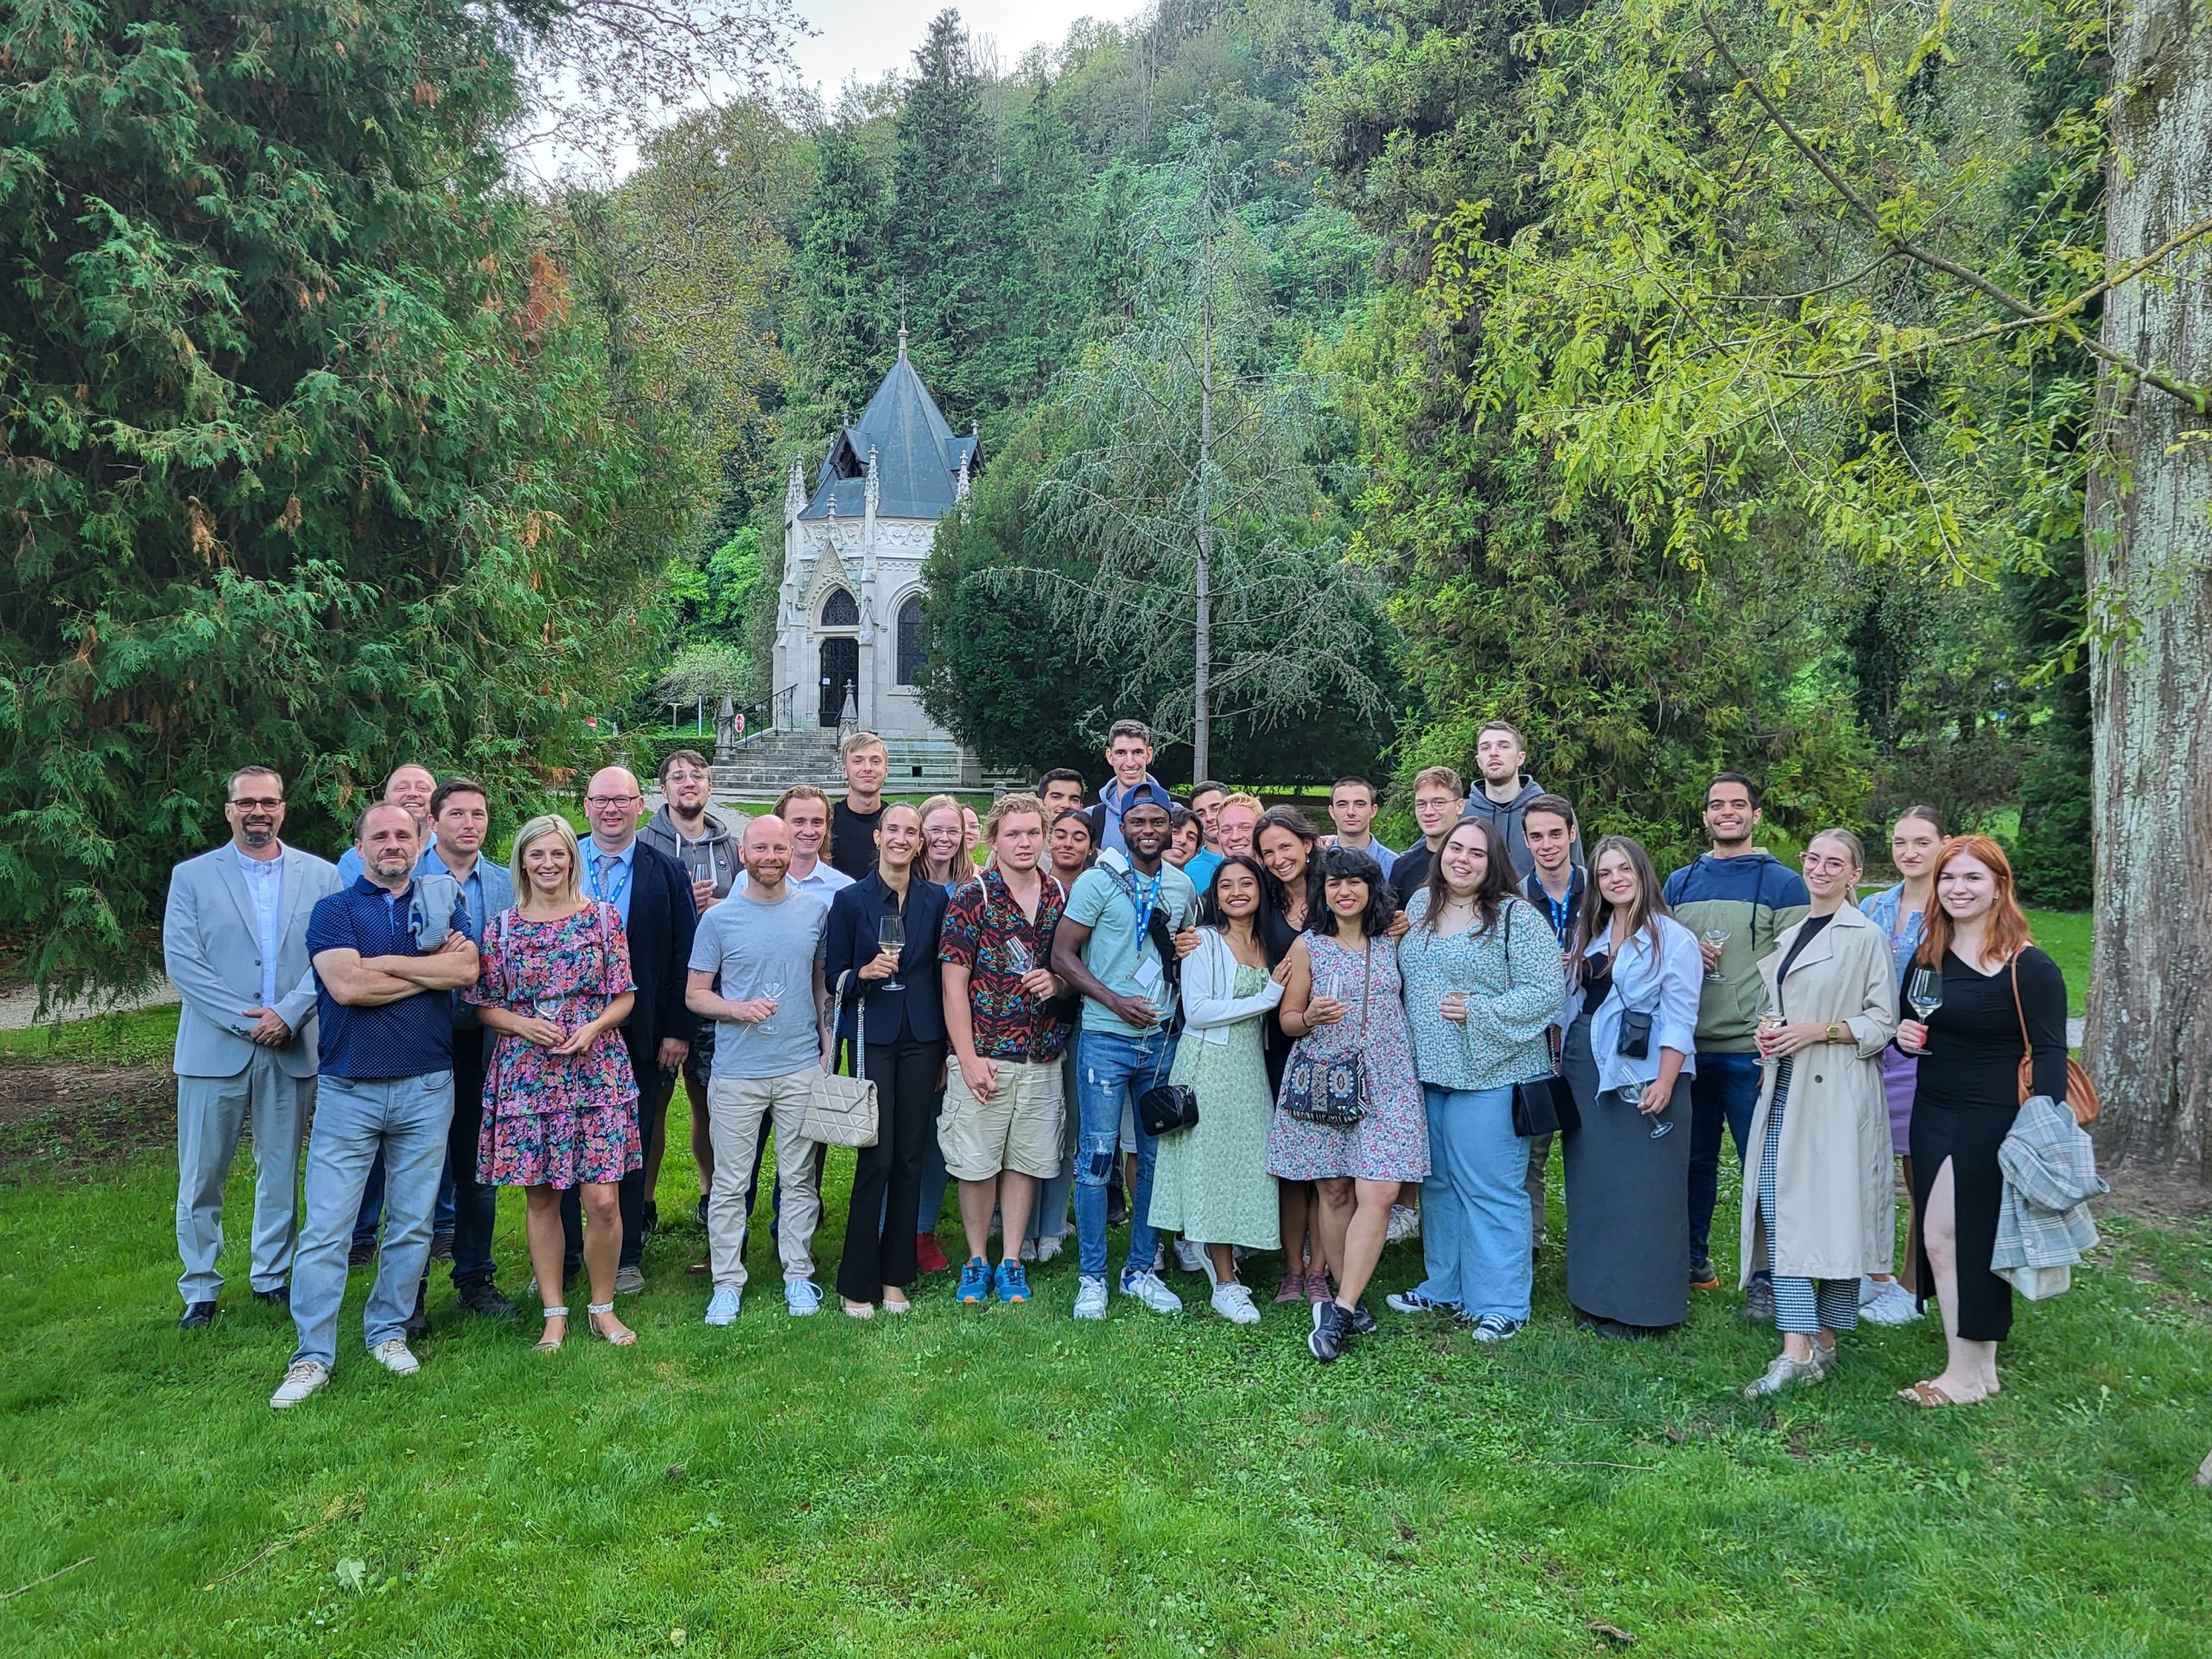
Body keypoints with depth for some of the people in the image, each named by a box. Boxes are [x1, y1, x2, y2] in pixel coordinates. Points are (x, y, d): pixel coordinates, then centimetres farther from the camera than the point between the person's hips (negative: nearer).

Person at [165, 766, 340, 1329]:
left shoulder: (320, 876, 5)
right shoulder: (192, 876, 3)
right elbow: (181, 961, -5)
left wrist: (286, 1014, -14)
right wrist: (246, 1021, -13)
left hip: (292, 1047, 1)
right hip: (215, 1046, -1)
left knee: (280, 1170, 11)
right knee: (201, 1177, 4)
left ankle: (272, 1276, 25)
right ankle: (200, 1290, 17)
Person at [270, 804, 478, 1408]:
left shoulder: (443, 902, 8)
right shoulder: (333, 910, 3)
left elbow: (468, 969, -11)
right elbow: (345, 986, -15)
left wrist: (383, 962, -13)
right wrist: (430, 969, -8)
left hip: (426, 1086, 2)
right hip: (347, 1089, -2)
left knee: (412, 1224, 10)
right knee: (325, 1228, -2)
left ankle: (388, 1331, 25)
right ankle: (313, 1355, 8)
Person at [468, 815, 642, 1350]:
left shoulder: (603, 916, 3)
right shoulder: (502, 925, 5)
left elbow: (624, 996, 5)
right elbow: (485, 1005, 7)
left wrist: (593, 1028, -13)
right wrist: (525, 1026, -11)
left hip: (596, 1071, -1)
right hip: (526, 1074, 1)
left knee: (603, 1200, -4)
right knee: (540, 1199, 7)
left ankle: (602, 1306, 15)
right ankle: (554, 1313, 21)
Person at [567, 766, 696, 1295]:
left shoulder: (667, 873, 1)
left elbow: (685, 955, 0)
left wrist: (678, 1030, -5)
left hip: (638, 1033, -1)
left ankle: (626, 1257, 21)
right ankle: (562, 1255, 22)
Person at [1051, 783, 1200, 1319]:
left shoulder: (1182, 886, 9)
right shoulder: (1098, 881, -6)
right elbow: (1062, 954, -9)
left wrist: (1188, 954, 2)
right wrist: (1116, 1001, -17)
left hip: (1162, 1038, 5)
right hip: (1106, 1038, -5)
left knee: (1156, 1157, 10)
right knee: (1096, 1157, -1)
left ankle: (1141, 1269, 23)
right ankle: (1092, 1276, 11)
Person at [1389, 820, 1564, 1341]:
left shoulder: (1517, 917, -10)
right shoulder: (1420, 905, 10)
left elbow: (1546, 989, -15)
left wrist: (1477, 1012, -19)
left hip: (1489, 1074, -7)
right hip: (1426, 1071, 7)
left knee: (1490, 1188, -1)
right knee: (1437, 1183, 16)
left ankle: (1501, 1303, 11)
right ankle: (1444, 1287, 31)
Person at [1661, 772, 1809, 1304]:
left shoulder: (1782, 883, 0)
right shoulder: (1679, 883, 12)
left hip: (1750, 1053, -4)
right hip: (1687, 1048, 4)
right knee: (1694, 1159, 13)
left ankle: (1768, 1278, 13)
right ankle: (1692, 1259, 27)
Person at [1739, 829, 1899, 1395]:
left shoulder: (1867, 937, -3)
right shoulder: (1789, 935, 18)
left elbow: (1882, 1022, -5)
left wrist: (1818, 1031, -16)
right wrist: (1766, 1030, 7)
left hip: (1836, 1092, -6)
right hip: (1785, 1087, 6)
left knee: (1831, 1209, -1)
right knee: (1777, 1205, -2)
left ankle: (1825, 1340, 13)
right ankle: (1796, 1352, -1)